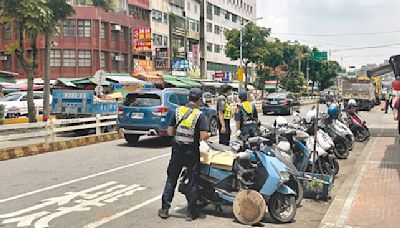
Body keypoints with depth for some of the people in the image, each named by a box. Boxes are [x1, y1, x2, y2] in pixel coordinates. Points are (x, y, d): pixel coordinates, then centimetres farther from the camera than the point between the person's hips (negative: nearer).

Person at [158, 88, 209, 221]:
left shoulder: (178, 111, 0)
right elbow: (204, 136, -19)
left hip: (177, 151, 3)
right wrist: (208, 136, 3)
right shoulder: (199, 114, -11)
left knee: (171, 180, 13)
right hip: (192, 152, -3)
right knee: (193, 182, 9)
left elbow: (170, 132, 0)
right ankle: (191, 212, 14)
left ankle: (164, 209, 16)